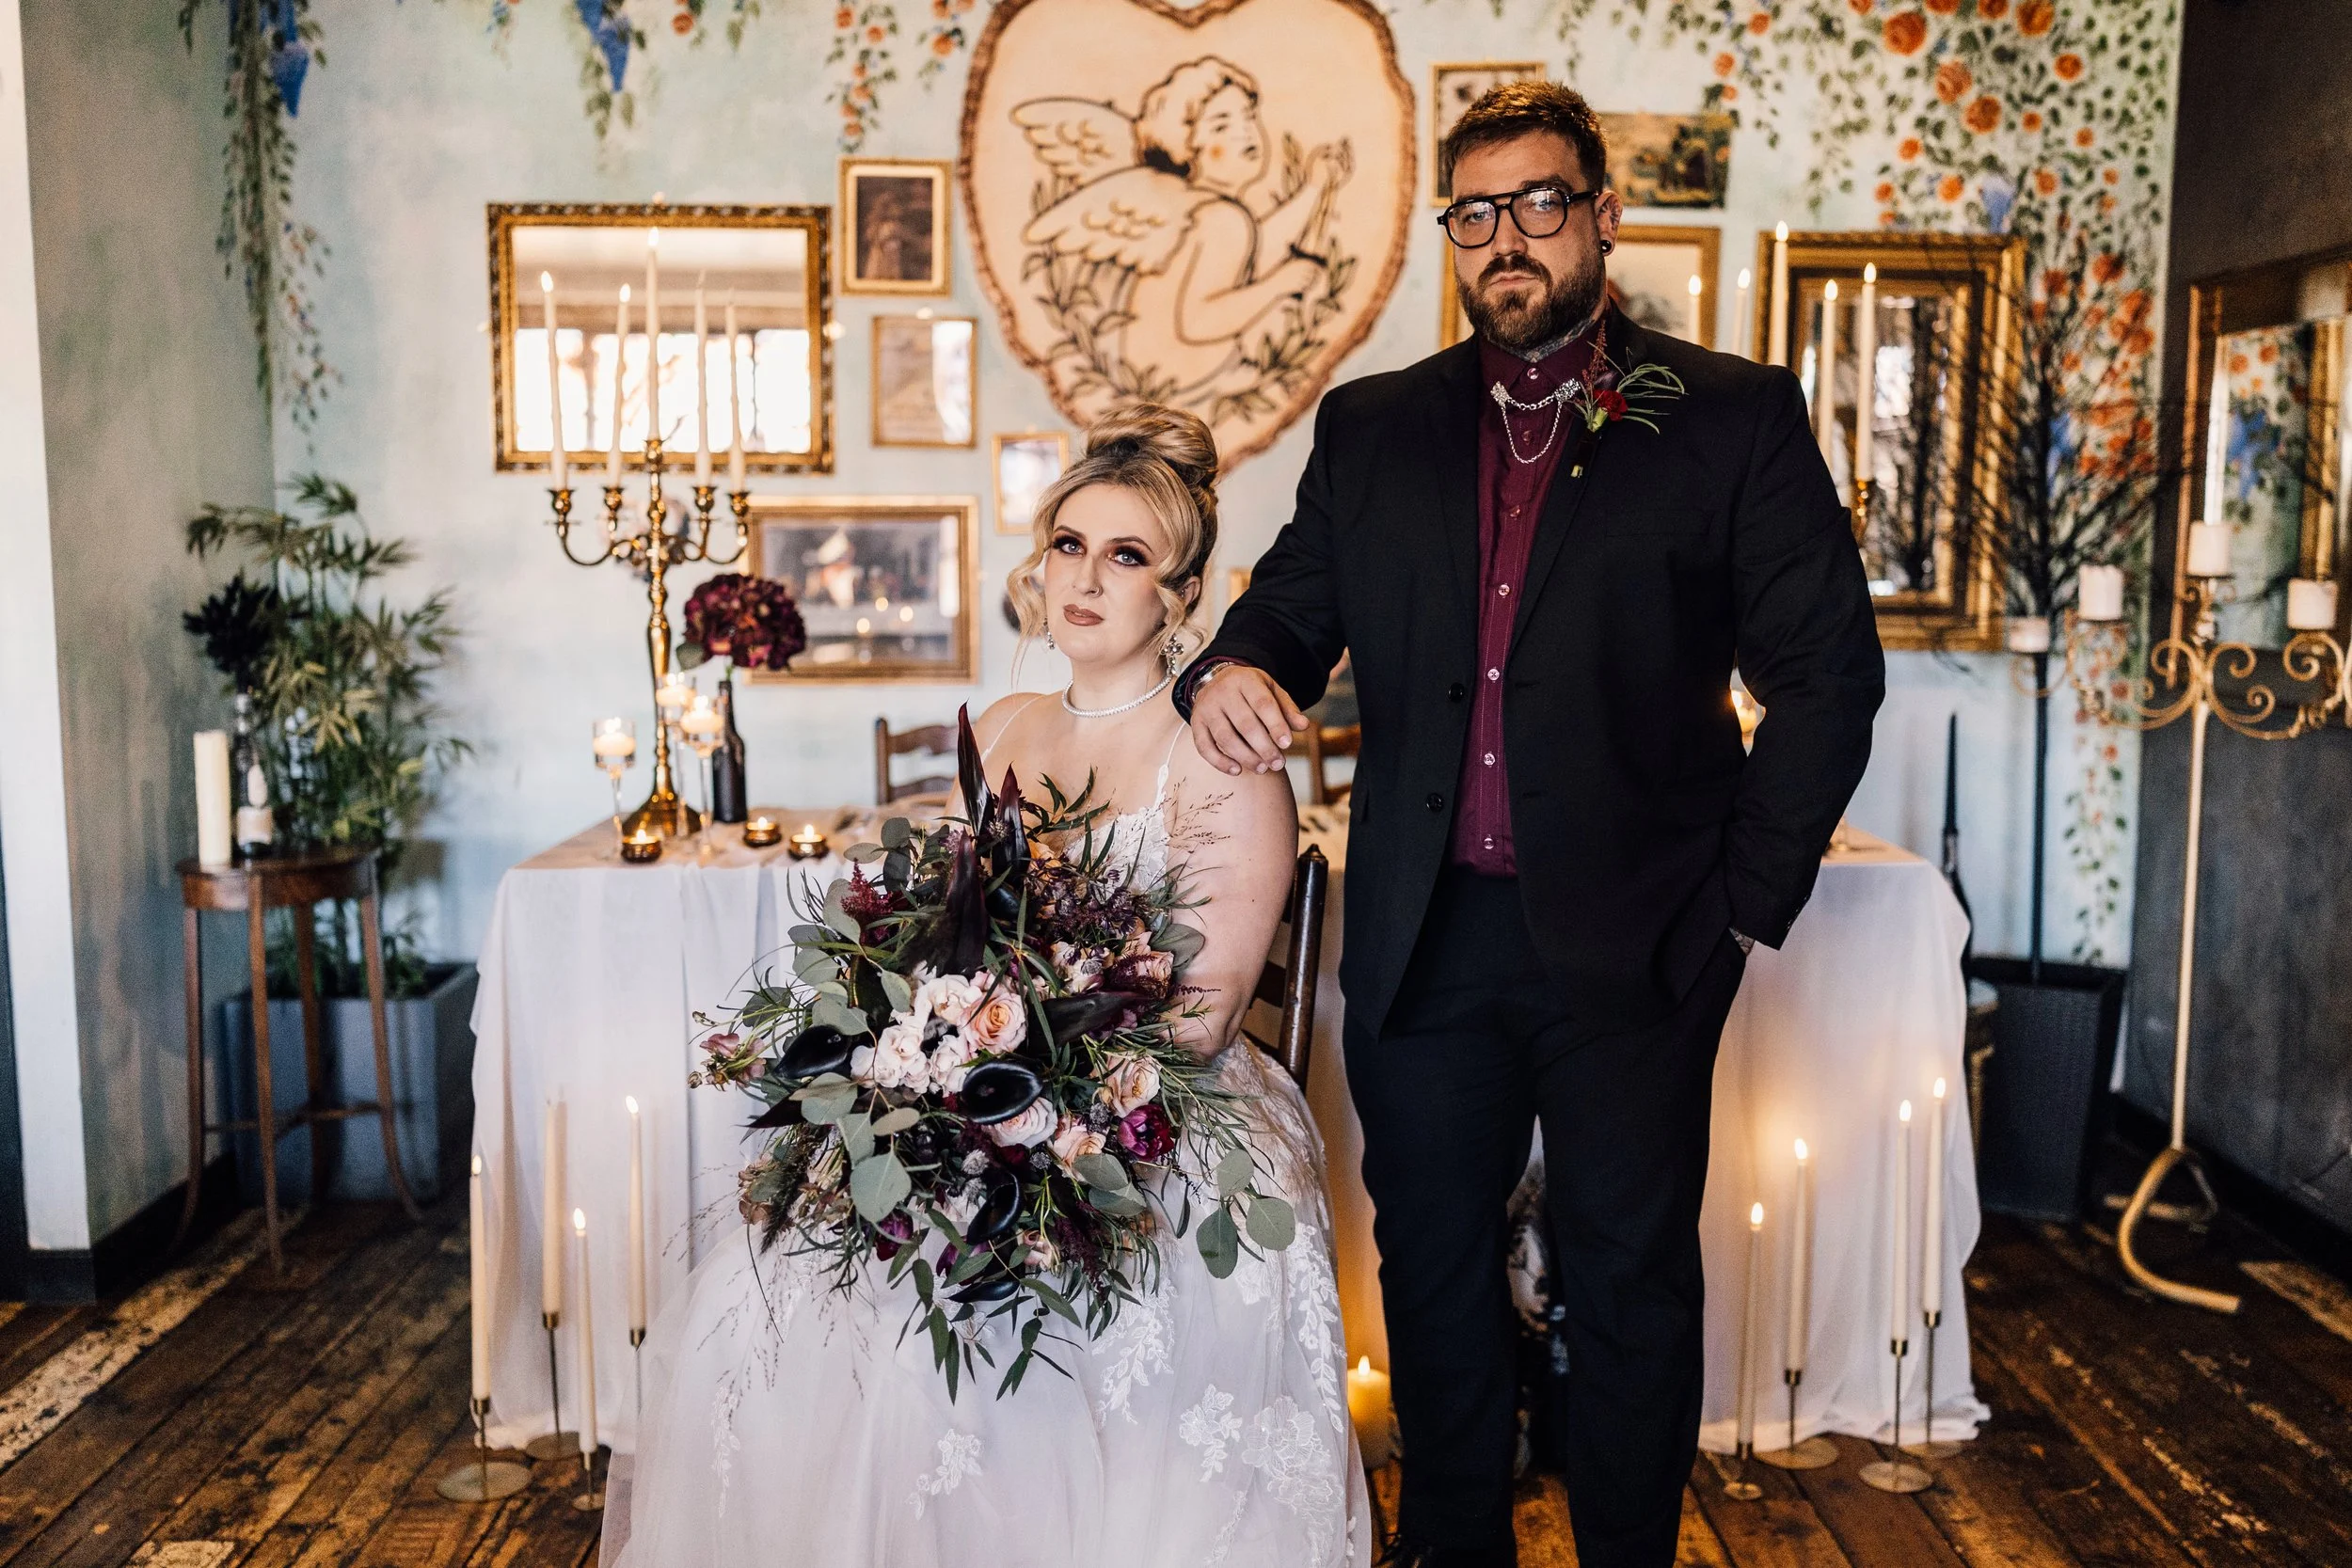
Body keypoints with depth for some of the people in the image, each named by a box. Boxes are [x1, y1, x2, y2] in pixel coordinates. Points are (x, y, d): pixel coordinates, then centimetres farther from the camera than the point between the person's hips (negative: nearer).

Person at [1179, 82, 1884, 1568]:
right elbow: (1293, 605, 10)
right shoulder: (1372, 428, 9)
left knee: (1633, 1279, 11)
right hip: (1424, 938, 3)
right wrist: (1232, 670, -14)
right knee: (1433, 1265, 15)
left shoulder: (1735, 415, -1)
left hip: (1633, 942, -2)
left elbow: (1829, 672, -2)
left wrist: (1747, 900, -6)